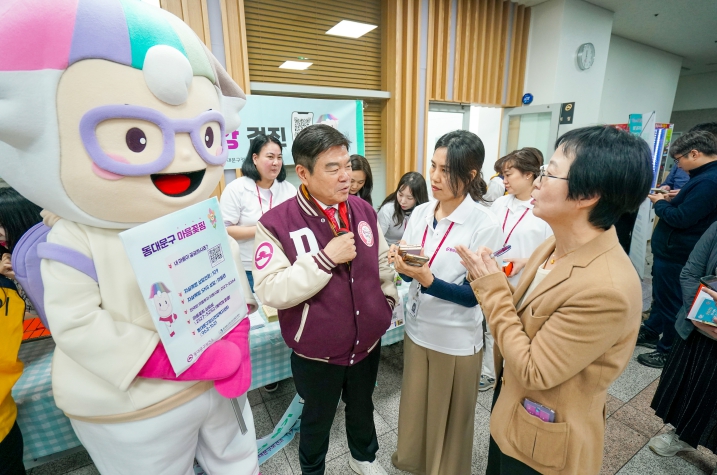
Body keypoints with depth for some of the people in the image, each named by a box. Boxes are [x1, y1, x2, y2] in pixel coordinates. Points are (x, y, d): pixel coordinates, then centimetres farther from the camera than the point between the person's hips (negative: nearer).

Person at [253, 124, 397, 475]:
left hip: (368, 340, 5)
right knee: (317, 418, 23)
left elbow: (383, 262, 9)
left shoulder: (363, 210, -4)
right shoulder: (276, 223, -20)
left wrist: (387, 300, 6)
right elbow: (271, 291, -25)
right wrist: (325, 258, -30)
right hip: (316, 351, -4)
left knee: (362, 407, 29)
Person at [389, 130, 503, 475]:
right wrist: (402, 266, -21)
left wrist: (429, 281, -32)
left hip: (456, 339, -5)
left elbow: (474, 295, -18)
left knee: (448, 419, 19)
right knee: (415, 406, 25)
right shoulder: (420, 213, -3)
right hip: (417, 328, 5)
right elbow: (409, 273, 2)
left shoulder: (485, 225, -19)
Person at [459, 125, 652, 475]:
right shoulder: (554, 246, -8)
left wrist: (492, 287, -24)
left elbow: (533, 372, -26)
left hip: (542, 444, -7)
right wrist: (490, 280, -13)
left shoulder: (606, 289, -34)